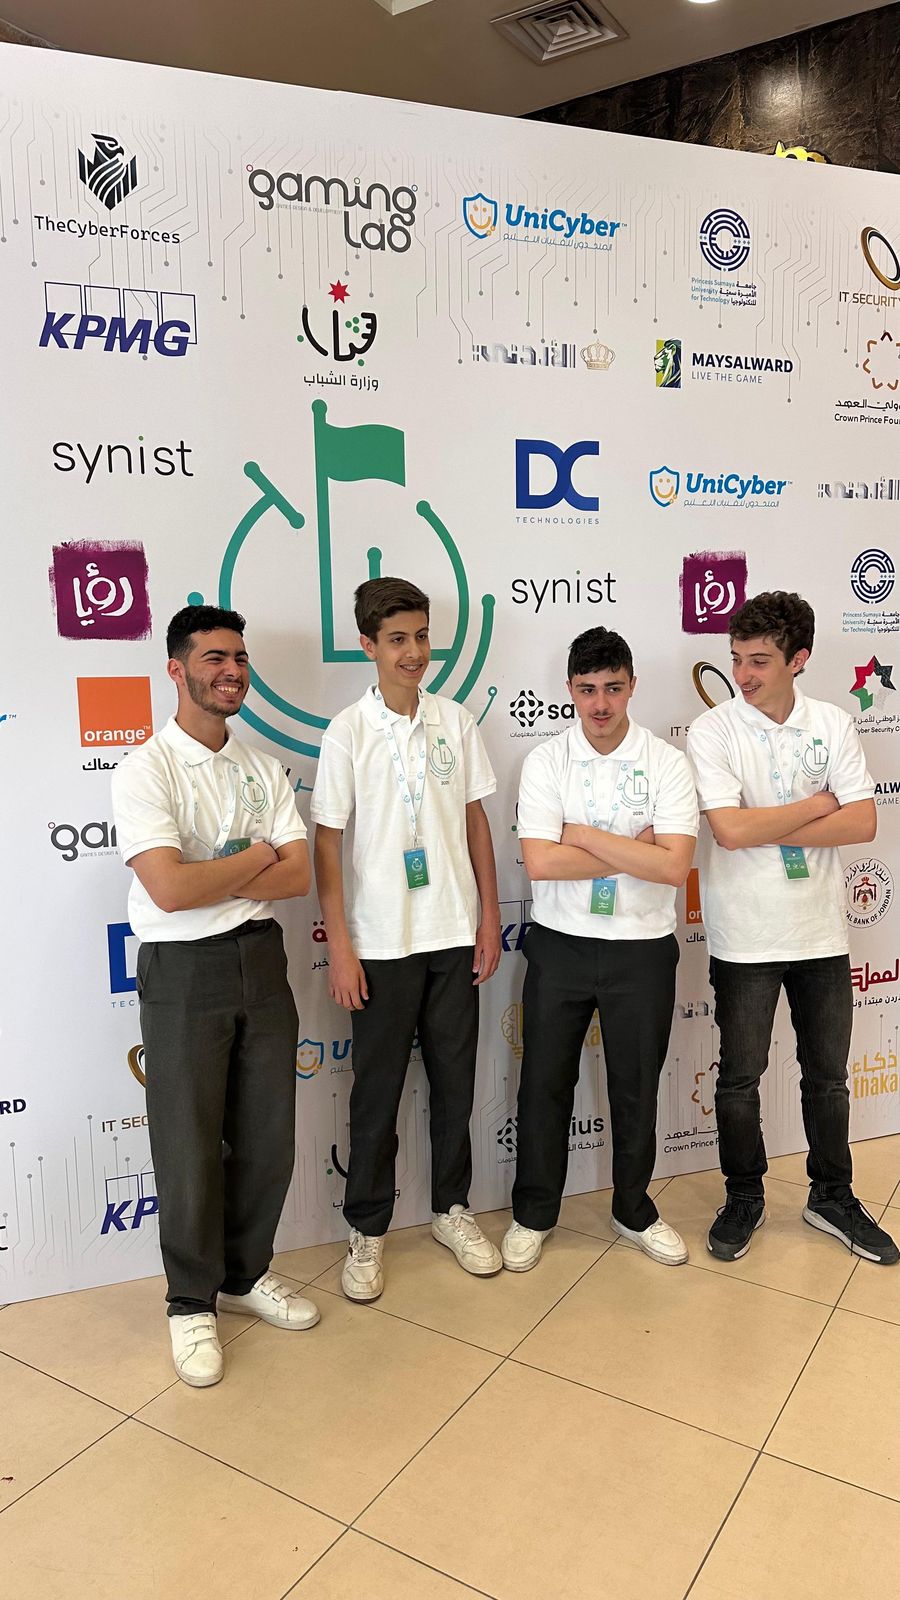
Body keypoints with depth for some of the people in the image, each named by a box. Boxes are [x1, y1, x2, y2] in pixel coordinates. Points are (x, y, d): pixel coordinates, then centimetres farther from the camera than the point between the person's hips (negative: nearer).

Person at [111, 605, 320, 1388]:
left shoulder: (264, 769, 6)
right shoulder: (146, 770, -12)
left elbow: (298, 876, -2)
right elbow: (169, 890, -23)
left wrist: (210, 880, -15)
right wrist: (254, 859, -10)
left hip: (261, 961, 5)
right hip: (184, 973, -5)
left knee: (267, 1137, 14)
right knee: (190, 1147, 8)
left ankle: (246, 1273, 37)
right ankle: (192, 1303, 29)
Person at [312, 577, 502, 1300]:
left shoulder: (456, 721, 3)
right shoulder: (348, 732, -7)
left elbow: (476, 820, 8)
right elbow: (328, 843, -7)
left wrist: (490, 918, 5)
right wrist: (340, 948, -10)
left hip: (454, 935, 3)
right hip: (382, 942, -3)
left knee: (455, 1079, 14)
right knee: (377, 1091, 8)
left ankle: (453, 1208, 32)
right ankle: (368, 1232, 25)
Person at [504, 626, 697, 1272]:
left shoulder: (666, 763, -6)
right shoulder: (545, 761, -5)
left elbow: (674, 866, -19)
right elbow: (539, 862, -17)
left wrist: (582, 835, -18)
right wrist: (635, 849, -16)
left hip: (643, 949, 0)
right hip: (559, 945, 0)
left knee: (637, 1088, 14)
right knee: (544, 1084, 11)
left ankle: (634, 1208, 37)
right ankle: (534, 1213, 32)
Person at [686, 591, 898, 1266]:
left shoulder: (833, 724, -1)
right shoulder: (712, 731, -10)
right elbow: (729, 829, -21)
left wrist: (771, 831, -17)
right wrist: (817, 805, -12)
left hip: (821, 931, 3)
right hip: (745, 937, -3)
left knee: (828, 1075, 16)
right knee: (740, 1076, 9)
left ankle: (832, 1197, 36)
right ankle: (744, 1198, 30)